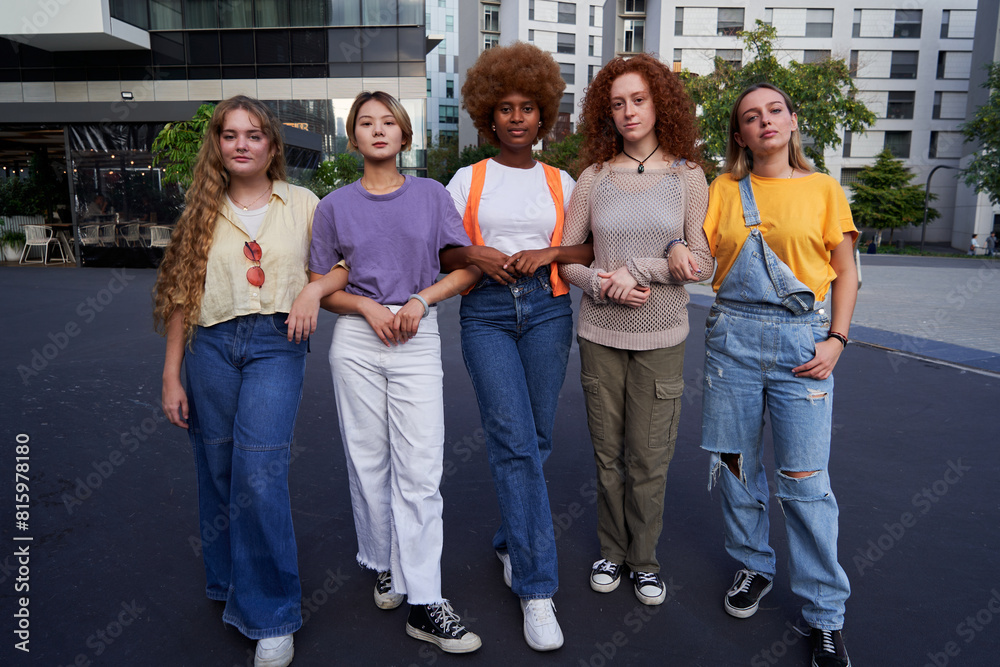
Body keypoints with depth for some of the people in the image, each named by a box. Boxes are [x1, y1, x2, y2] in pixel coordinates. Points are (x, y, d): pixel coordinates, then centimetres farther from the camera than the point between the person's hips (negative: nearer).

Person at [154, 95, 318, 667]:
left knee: (259, 472, -13)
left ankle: (271, 616, 2)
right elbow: (182, 297, 9)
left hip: (277, 343, -3)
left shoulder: (303, 204, 6)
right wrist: (171, 375, 6)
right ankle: (227, 583, 33)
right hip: (212, 346, 3)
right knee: (218, 471, 9)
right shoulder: (203, 212, 11)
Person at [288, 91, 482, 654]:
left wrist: (420, 300, -10)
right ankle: (382, 565, 30)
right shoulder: (336, 205, 7)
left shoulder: (431, 195, 6)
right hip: (357, 339, 1)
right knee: (368, 461, 8)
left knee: (419, 469, -5)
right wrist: (368, 308, -9)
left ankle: (424, 603, 1)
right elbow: (322, 286, 8)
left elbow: (468, 268, 5)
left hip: (418, 339, -1)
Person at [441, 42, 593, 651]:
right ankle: (537, 589, -5)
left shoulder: (560, 182, 12)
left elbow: (593, 249, 9)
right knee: (515, 443, -11)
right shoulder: (468, 179, 10)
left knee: (535, 441, 5)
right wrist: (476, 255, -12)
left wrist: (548, 254, -8)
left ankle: (511, 542, 30)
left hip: (547, 309, 2)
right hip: (486, 313, -2)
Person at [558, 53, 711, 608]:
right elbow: (564, 255, 3)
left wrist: (635, 270, -16)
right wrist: (604, 286, -14)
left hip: (661, 338, -1)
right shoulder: (594, 178, 2)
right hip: (599, 335, 1)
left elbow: (702, 263, -6)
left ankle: (644, 559, 26)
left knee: (649, 460, 5)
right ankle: (611, 551, 30)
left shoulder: (687, 176, -1)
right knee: (607, 454, 11)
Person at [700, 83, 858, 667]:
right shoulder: (724, 188, 9)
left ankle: (826, 614, 12)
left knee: (806, 479, -3)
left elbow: (846, 272, 7)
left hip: (802, 342, -2)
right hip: (733, 337, 2)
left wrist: (837, 339, -4)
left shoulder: (823, 189, 6)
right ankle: (753, 567, 31)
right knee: (736, 464, 9)